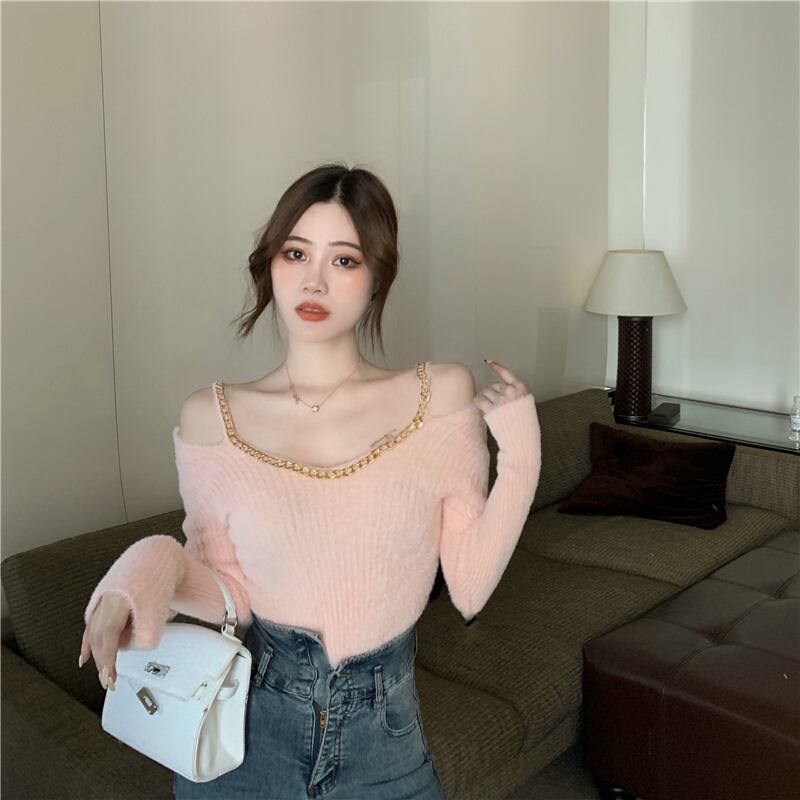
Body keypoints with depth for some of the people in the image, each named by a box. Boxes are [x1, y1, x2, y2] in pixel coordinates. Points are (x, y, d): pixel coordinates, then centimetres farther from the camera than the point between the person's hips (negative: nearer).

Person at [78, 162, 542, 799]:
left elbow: (469, 589, -7)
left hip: (385, 744, 1)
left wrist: (519, 457, -15)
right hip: (247, 732, 0)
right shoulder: (211, 418, -8)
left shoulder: (443, 395, -8)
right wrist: (152, 568, -20)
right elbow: (229, 596, -1)